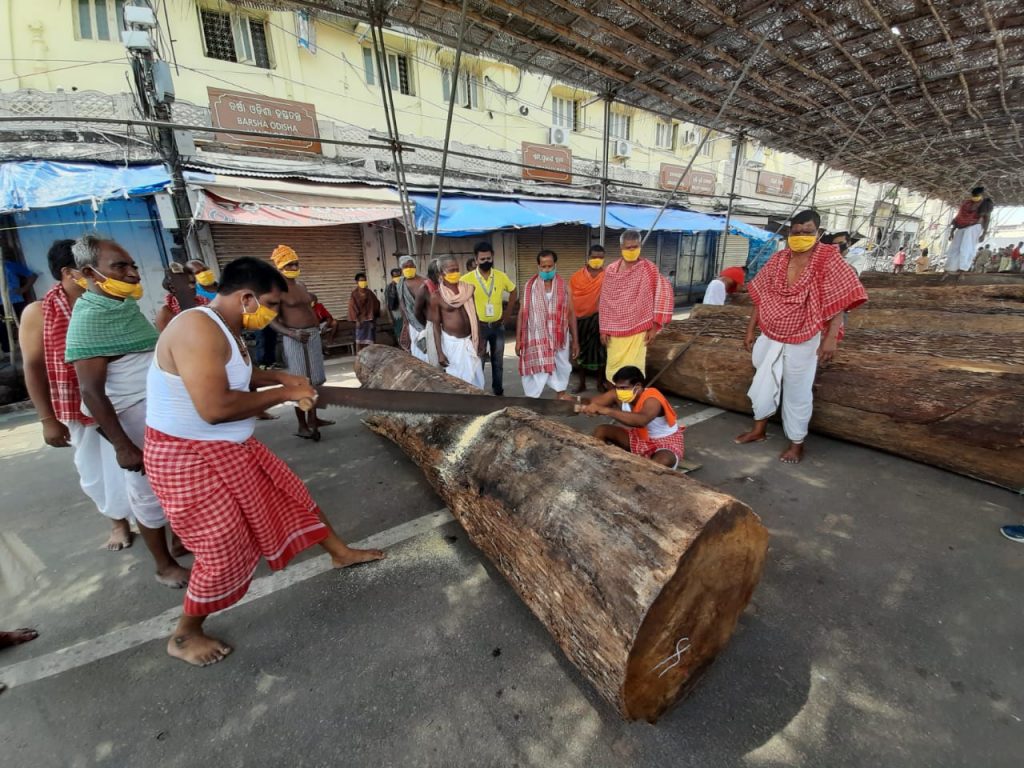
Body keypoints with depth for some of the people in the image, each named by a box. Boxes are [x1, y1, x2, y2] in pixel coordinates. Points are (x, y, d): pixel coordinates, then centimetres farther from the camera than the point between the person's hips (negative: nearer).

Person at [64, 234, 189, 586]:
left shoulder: (128, 305, 8)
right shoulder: (88, 319, -16)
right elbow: (91, 392, -19)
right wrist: (122, 446, -20)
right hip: (134, 420, -8)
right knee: (151, 493, 6)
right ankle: (165, 566, 23)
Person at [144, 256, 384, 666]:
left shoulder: (226, 328, 5)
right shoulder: (198, 330, -27)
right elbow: (214, 408, -34)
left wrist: (281, 377, 9)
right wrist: (283, 394, -22)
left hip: (230, 447, 10)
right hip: (187, 456, -10)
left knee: (289, 495, 17)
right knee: (225, 551, 1)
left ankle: (341, 552, 36)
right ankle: (185, 635, 30)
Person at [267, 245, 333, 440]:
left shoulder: (301, 285, 15)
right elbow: (272, 320, -13)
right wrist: (292, 333, -28)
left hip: (313, 335, 8)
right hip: (295, 338, -8)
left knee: (314, 379, 13)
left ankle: (313, 418, 25)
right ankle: (302, 425, 4)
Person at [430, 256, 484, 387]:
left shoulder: (467, 289, 1)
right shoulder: (437, 296, -10)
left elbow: (474, 316, 7)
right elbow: (436, 325, -7)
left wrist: (480, 340, 6)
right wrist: (439, 352, -9)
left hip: (470, 341, 4)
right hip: (452, 342, -3)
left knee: (475, 377, 11)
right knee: (456, 378, 6)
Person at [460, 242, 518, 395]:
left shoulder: (501, 276, -2)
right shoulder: (467, 279, -11)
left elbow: (514, 293, 13)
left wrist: (507, 314, 8)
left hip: (498, 326, 3)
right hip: (479, 326, -3)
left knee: (498, 361, 14)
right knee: (478, 361, 7)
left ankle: (498, 391, 29)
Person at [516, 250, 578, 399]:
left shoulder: (564, 287, 3)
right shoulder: (530, 286, 1)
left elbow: (571, 314, 6)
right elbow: (522, 313, 2)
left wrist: (575, 340, 3)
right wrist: (518, 340, -3)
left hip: (560, 339, 2)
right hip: (536, 339, -1)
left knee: (561, 372, 10)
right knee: (535, 375, -1)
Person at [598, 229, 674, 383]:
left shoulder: (649, 269, -4)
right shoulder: (611, 271, 3)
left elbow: (663, 295, -4)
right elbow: (604, 302, 6)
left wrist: (655, 326, -7)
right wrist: (604, 329, 3)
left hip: (638, 330, -2)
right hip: (615, 330, 3)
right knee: (614, 367, 9)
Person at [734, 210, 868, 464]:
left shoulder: (828, 259, -11)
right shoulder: (778, 259, 1)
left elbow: (840, 300, -13)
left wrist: (831, 337, -21)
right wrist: (750, 329, 5)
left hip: (802, 341, -4)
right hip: (770, 336, 5)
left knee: (797, 393, 6)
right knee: (763, 383, 15)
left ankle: (797, 443, 22)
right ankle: (759, 430, 33)